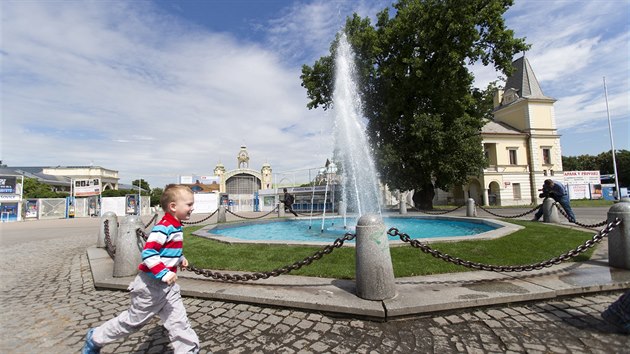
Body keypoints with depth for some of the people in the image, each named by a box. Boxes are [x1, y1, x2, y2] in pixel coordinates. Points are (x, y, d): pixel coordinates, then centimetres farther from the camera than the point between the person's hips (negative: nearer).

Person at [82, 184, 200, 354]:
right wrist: (163, 273, -33)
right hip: (151, 284, -8)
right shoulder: (164, 227, -24)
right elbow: (148, 253, -30)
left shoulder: (175, 226, 7)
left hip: (167, 285, 8)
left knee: (179, 322, 6)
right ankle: (95, 339, 42)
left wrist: (179, 258, 13)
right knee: (134, 320, 16)